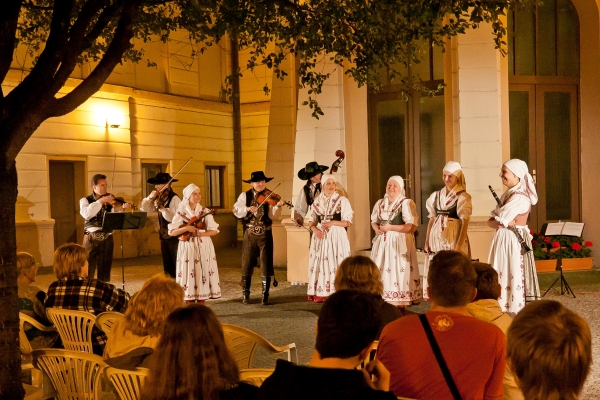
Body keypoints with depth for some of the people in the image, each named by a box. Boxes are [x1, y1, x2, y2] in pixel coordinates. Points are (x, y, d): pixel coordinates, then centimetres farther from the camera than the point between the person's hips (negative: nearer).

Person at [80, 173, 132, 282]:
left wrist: (122, 207, -24)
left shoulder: (110, 200, 9)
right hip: (91, 238, -2)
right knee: (88, 270, -2)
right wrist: (101, 201, -19)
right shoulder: (85, 200, 3)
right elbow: (86, 214, -18)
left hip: (107, 238, 2)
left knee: (105, 269, 9)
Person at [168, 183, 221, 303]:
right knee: (188, 274, -2)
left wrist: (200, 233, -17)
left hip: (203, 247, 1)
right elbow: (172, 232, -5)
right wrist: (186, 228, -18)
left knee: (202, 274, 1)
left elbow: (214, 230, -2)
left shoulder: (205, 211, 3)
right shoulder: (181, 212, 0)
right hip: (187, 247, -1)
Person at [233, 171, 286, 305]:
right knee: (247, 265, 6)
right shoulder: (245, 196, 3)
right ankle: (246, 295, 17)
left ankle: (265, 296, 11)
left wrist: (278, 206, -29)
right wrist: (247, 208, -24)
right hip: (250, 235, 1)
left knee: (266, 265, 1)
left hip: (265, 235, -1)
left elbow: (273, 215, -11)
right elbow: (236, 211, -8)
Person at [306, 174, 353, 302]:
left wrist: (333, 223, -17)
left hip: (337, 236, -3)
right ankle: (320, 293, 7)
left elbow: (348, 222, -3)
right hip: (320, 236, 3)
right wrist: (315, 230, -10)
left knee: (335, 263, -7)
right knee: (320, 263, 1)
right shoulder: (317, 201, 10)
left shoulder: (342, 200, 0)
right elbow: (311, 221, 11)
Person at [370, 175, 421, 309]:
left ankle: (400, 305, 0)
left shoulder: (406, 203, -7)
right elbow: (373, 221, 20)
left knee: (399, 271, -6)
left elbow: (412, 227, -14)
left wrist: (390, 227, -16)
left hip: (399, 242, -6)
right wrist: (377, 229, -4)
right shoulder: (380, 203, 13)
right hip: (382, 242, 6)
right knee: (381, 271, 6)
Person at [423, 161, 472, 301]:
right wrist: (426, 242, 9)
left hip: (453, 238, -5)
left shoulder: (463, 197, -2)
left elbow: (465, 222, -9)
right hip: (436, 239, 5)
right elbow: (431, 219, 14)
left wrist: (459, 244, -18)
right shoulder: (436, 196, 12)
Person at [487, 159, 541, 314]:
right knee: (503, 277, 11)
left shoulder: (520, 196, -17)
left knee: (513, 277, -3)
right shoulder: (509, 194, 13)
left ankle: (518, 314, 4)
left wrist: (500, 222, -1)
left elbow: (499, 220, -21)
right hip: (504, 240, 9)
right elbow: (490, 222, 9)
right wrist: (501, 223, -10)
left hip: (513, 242, -9)